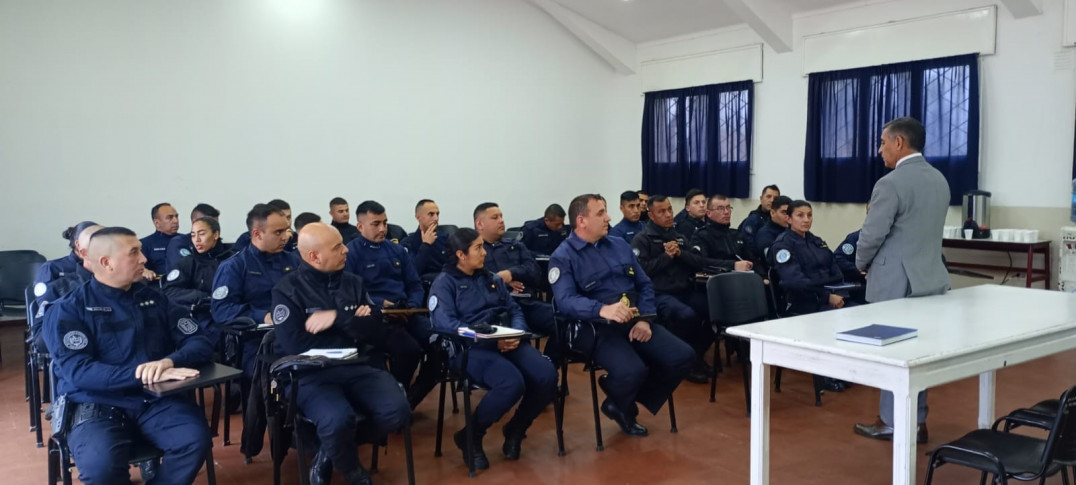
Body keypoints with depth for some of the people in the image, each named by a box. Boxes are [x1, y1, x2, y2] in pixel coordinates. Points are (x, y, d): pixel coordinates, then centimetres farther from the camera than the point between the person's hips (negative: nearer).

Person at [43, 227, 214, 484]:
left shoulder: (154, 297, 12)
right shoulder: (68, 309, 0)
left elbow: (199, 342, 5)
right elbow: (77, 371, -14)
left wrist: (169, 362, -18)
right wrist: (142, 374, -25)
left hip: (158, 399, 3)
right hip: (96, 404, -3)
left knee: (195, 440, -27)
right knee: (100, 463, -33)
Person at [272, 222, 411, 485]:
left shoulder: (353, 282, 13)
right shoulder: (287, 289, -2)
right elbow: (295, 345, -13)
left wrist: (338, 318, -12)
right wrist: (353, 329, -4)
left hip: (358, 367, 5)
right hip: (312, 374, -4)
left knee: (397, 411, -23)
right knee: (338, 420, -35)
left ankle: (332, 452, 4)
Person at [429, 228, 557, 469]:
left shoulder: (492, 279, 22)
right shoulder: (444, 283, 1)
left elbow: (514, 310, 17)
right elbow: (446, 324, -14)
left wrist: (517, 333, -8)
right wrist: (491, 340, -19)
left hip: (507, 342, 6)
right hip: (470, 347, -6)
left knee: (547, 377, -20)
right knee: (512, 384, -34)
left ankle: (515, 430, 7)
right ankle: (470, 436, -8)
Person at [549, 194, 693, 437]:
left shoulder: (619, 245, 16)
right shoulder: (563, 257, -4)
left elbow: (645, 285, 16)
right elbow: (566, 301, -20)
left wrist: (645, 319, -3)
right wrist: (602, 309, -39)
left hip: (635, 322, 7)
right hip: (595, 328, -6)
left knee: (683, 356, -12)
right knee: (633, 371, -32)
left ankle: (624, 402, 10)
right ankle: (621, 406, 8)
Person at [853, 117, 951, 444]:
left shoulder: (891, 183, -17)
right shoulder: (939, 180, 10)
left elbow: (872, 235, -17)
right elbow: (928, 230, 15)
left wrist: (862, 264, 2)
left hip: (896, 281, -7)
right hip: (928, 277, 8)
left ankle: (891, 423, 13)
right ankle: (916, 422, 20)